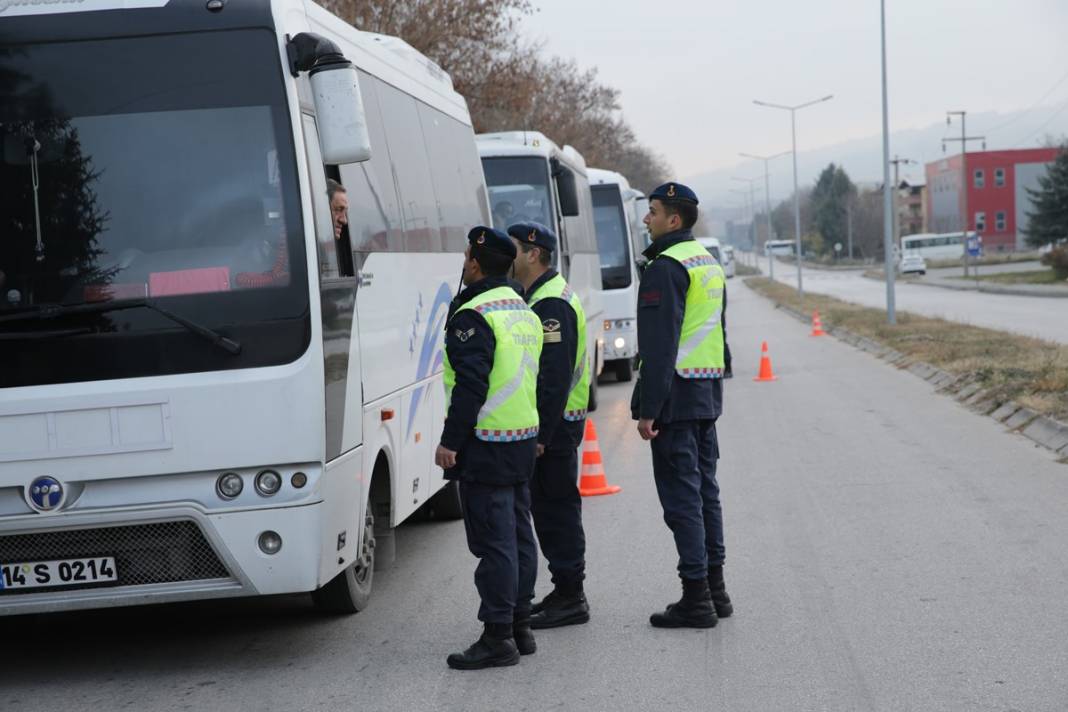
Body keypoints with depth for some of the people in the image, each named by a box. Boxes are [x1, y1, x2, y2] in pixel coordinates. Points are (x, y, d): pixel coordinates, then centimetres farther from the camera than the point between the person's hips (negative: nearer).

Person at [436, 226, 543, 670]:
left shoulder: (473, 316, -15)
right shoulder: (524, 312, 15)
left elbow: (471, 385, -20)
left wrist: (449, 441, -17)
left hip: (486, 444, -9)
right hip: (523, 438, 9)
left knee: (494, 541, -7)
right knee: (519, 535, 14)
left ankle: (498, 637, -5)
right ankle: (520, 628, 20)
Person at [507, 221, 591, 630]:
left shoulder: (552, 304, -17)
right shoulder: (541, 297, 16)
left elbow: (555, 375, -23)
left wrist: (541, 434, -24)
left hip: (554, 426, -11)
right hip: (553, 423, 11)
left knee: (556, 507, -5)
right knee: (548, 506, 14)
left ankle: (570, 598, 0)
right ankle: (566, 594, 22)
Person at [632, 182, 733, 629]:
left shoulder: (666, 267, -14)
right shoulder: (710, 264, 17)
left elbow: (659, 344, -19)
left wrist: (647, 408, -19)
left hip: (675, 395, -10)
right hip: (708, 394, 10)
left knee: (681, 495, -6)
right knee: (705, 489, 14)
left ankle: (696, 598, -5)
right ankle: (714, 589, 19)